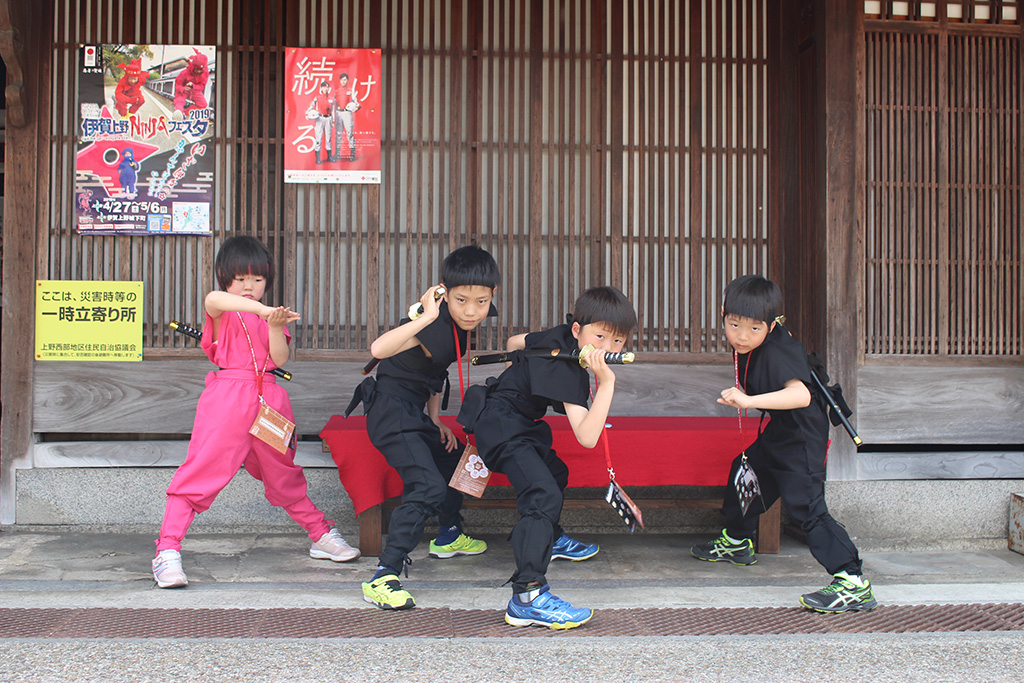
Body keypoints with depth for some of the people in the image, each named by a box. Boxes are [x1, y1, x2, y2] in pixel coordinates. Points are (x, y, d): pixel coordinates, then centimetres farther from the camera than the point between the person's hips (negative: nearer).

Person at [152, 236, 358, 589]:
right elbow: (213, 299, -24)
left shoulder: (271, 315, 18)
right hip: (227, 397, -5)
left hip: (269, 398, 5)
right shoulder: (222, 311, 4)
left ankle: (320, 535, 33)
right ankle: (167, 552, -11)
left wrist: (276, 328, -13)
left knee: (284, 474, 18)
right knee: (200, 470, -12)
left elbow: (280, 359, 4)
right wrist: (262, 310, -37)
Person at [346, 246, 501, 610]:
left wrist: (436, 420, 12)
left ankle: (448, 536, 52)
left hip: (414, 413, 10)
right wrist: (424, 318, -46)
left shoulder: (461, 326, 2)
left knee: (454, 457, 27)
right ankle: (383, 577, -20)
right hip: (391, 412, -10)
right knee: (428, 487, -22)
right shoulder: (434, 326, -26)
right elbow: (378, 349, -43)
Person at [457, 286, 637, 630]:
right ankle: (527, 595, -35)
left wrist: (515, 380, 41)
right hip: (500, 424, -11)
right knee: (544, 495, -27)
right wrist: (606, 383, -37)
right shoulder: (567, 370, -26)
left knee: (556, 473, 31)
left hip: (519, 421, 11)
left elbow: (514, 342, 22)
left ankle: (549, 538, 58)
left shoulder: (560, 337, 2)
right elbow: (586, 437, -34)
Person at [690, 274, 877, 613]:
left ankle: (853, 583, -16)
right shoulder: (746, 346, -4)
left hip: (802, 439, -10)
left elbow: (800, 395, -49)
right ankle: (736, 542, 48)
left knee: (807, 506, -17)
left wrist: (750, 401, -55)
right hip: (778, 433, 10)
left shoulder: (776, 353, -31)